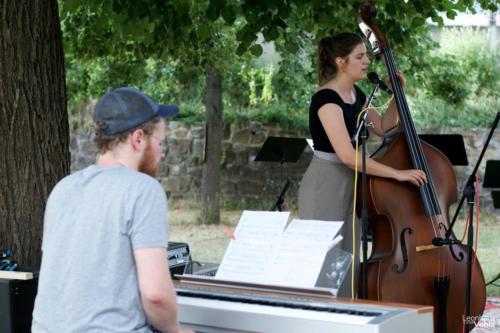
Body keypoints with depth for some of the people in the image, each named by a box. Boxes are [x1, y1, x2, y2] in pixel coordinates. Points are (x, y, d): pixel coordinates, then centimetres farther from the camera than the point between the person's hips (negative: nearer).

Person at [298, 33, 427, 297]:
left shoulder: (356, 94, 8)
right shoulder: (326, 99, -20)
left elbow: (383, 127, 21)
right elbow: (347, 155, -28)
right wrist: (397, 173, -26)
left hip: (351, 187, 9)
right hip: (325, 188, -9)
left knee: (349, 263, 11)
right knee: (325, 266, -5)